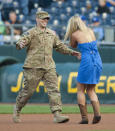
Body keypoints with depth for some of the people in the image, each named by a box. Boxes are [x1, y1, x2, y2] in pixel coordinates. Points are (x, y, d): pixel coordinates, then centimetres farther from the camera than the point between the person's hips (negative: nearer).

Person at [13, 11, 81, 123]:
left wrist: (71, 52, 18)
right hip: (33, 66, -5)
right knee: (28, 90, 1)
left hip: (49, 66, 5)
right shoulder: (31, 32, -2)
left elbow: (59, 46, 28)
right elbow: (21, 42, -16)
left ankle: (57, 114, -14)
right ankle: (17, 111, 23)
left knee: (54, 89, -8)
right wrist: (20, 44, -40)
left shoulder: (51, 33, 18)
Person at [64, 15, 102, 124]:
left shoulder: (75, 34, -2)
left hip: (87, 62, -5)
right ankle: (97, 113, -4)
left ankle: (84, 117, -2)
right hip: (98, 62, 6)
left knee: (80, 90, 7)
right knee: (90, 90, 16)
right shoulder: (91, 31, 12)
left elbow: (72, 46, 16)